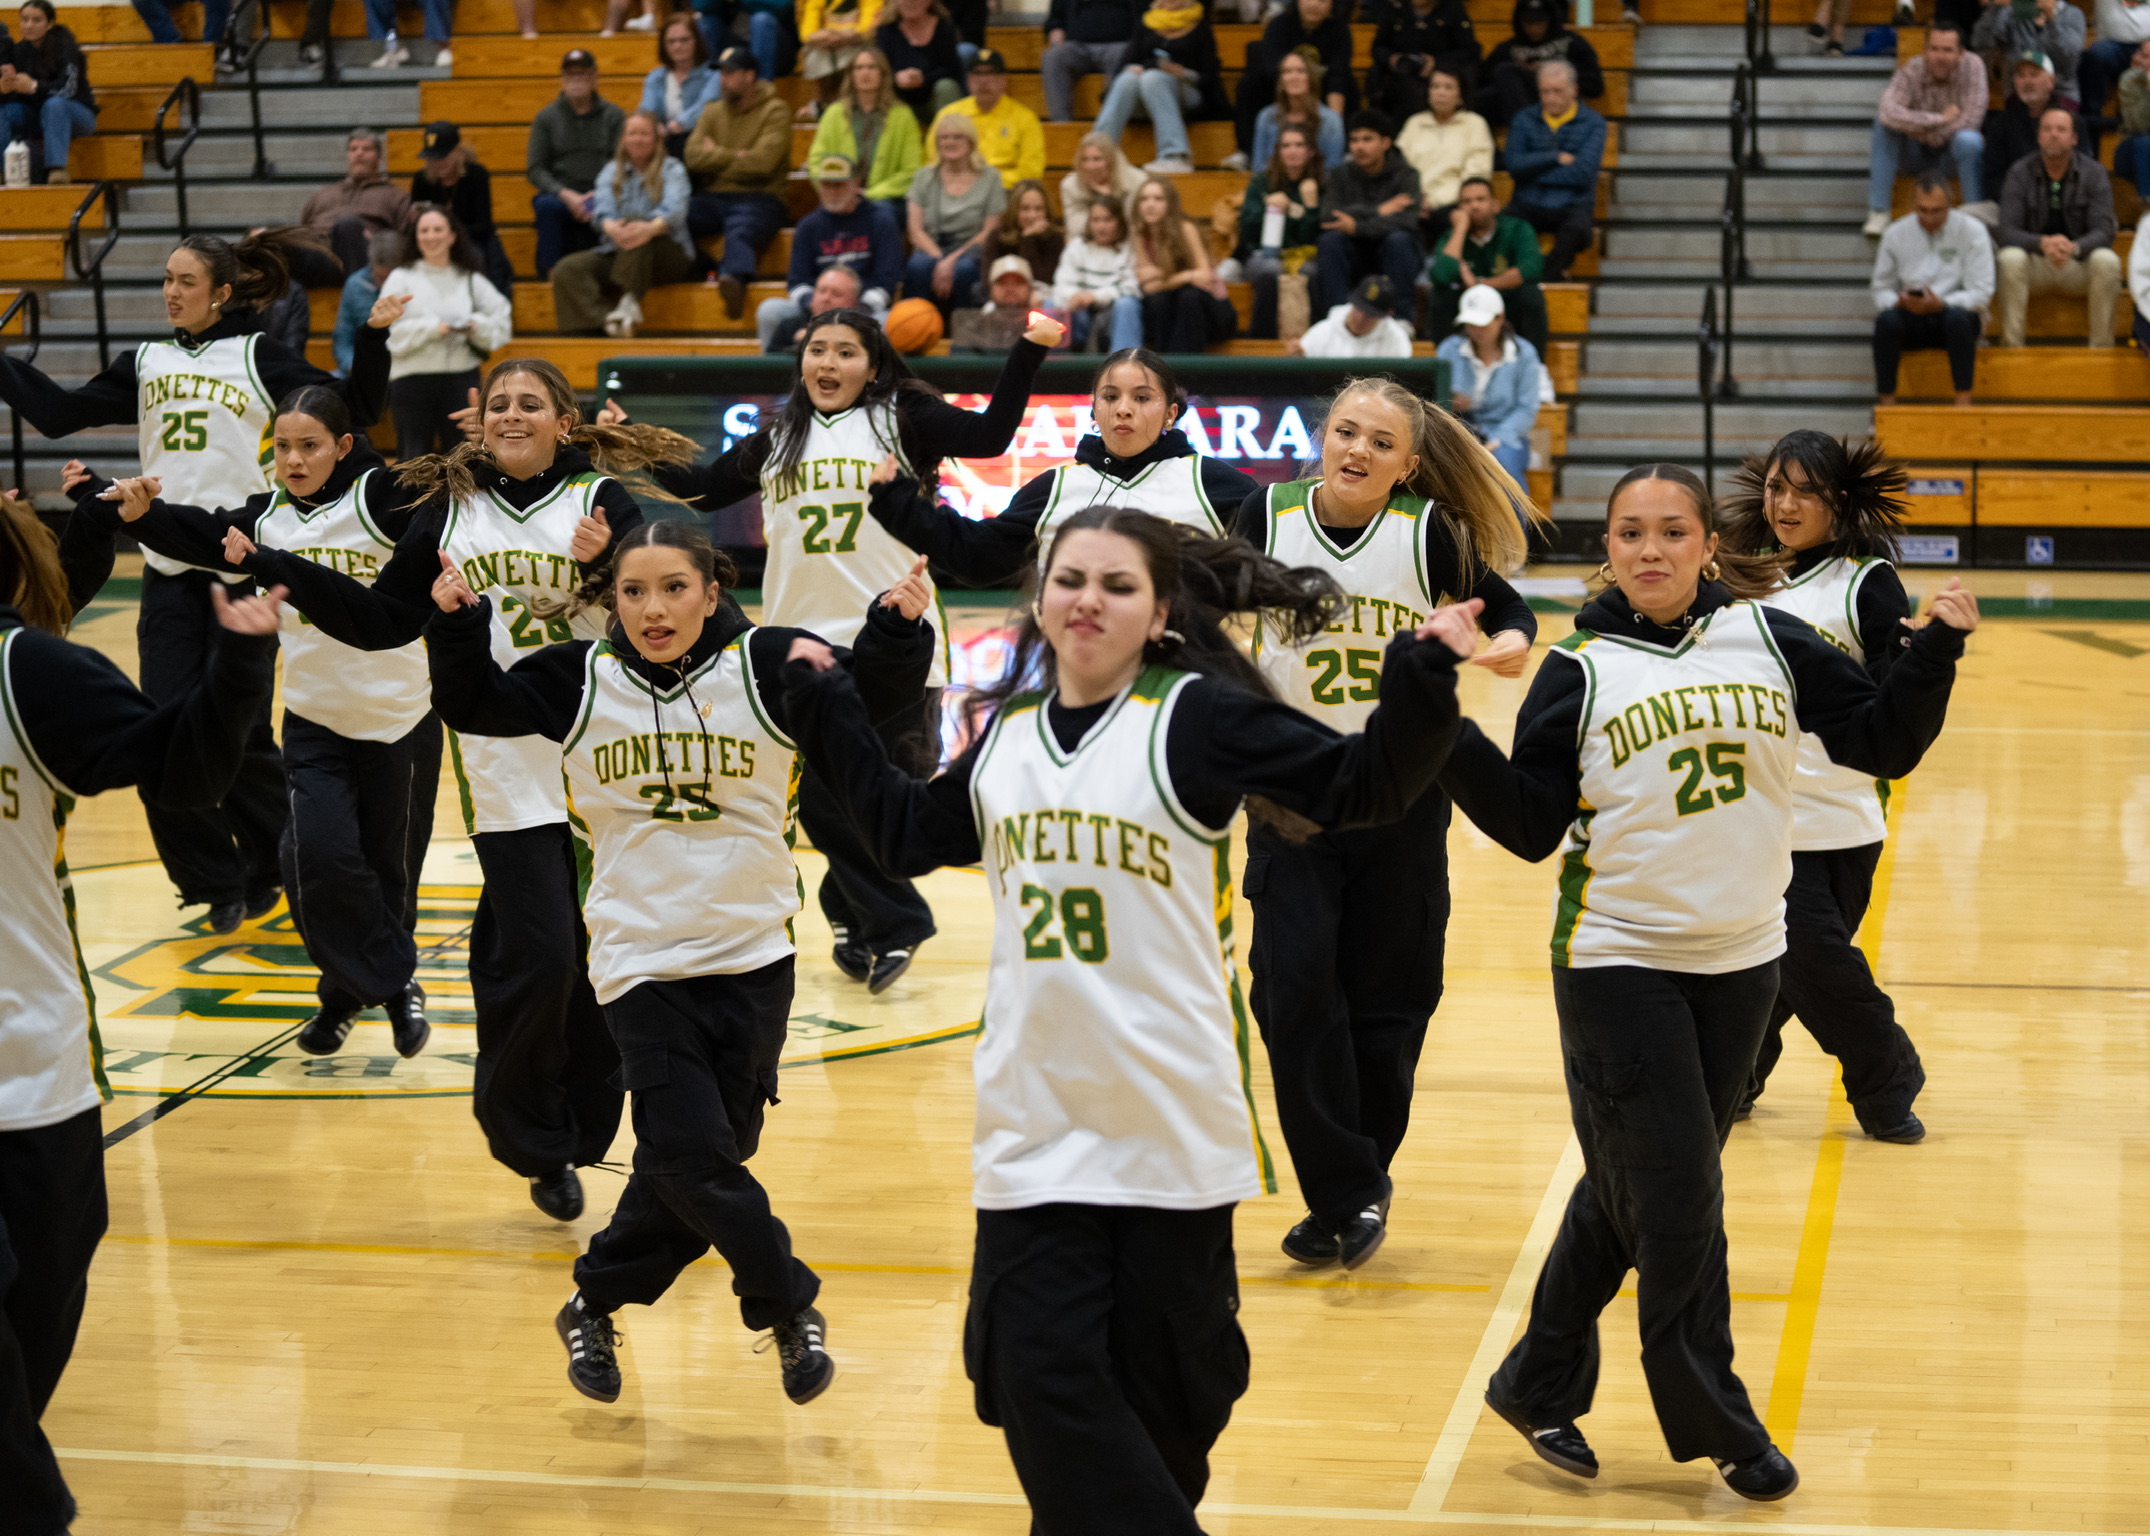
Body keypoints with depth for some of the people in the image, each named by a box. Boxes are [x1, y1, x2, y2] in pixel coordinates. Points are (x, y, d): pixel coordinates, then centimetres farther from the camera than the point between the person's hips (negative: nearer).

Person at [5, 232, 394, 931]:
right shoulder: (146, 362, 14)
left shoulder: (257, 356, 2)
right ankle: (217, 884, 13)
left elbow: (352, 408, -2)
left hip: (244, 563, -4)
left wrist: (372, 339, -15)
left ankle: (276, 868, 21)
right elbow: (59, 412, 13)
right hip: (169, 568, 4)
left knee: (238, 730, 1)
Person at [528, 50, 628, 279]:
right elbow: (535, 169, 6)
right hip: (559, 195, 1)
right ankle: (552, 274, -36)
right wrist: (565, 194, -11)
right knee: (547, 206, -36)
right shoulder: (545, 117, 13)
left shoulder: (614, 116, 12)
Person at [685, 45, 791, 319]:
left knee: (740, 234, -39)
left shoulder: (775, 111, 1)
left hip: (758, 197, -5)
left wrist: (716, 155, 1)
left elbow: (762, 162, -12)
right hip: (712, 198, 5)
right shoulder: (713, 110, 18)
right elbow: (694, 155, 4)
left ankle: (733, 278, -69)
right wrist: (735, 156, -6)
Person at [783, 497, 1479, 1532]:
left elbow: (1360, 787, -9)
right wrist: (824, 709, 27)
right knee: (1041, 1376, -3)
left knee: (1159, 1387, 7)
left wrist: (1421, 685, -24)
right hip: (1034, 1121, 4)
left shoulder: (1200, 715, -5)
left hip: (1174, 1120, -4)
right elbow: (909, 832, 26)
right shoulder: (1006, 729, 10)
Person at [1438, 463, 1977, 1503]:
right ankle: (1716, 1425, 11)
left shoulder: (1766, 638, 2)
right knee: (1674, 1199, -3)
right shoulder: (1579, 672, -3)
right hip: (1618, 961, -3)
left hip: (1741, 958, 3)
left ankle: (1540, 1387, 27)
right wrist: (1447, 739, -19)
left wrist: (1938, 648, -12)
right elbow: (1531, 824, -7)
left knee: (1628, 1192, 12)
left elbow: (1885, 741, 2)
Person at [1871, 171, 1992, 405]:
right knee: (1886, 320, -32)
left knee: (1956, 317, -37)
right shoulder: (1896, 234, 5)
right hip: (1911, 320, 2)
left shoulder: (1971, 230, -3)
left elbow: (1981, 293, -8)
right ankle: (1887, 403, -29)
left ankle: (1963, 401, -34)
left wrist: (1941, 304, -25)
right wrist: (1900, 301, -17)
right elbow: (1881, 290, 8)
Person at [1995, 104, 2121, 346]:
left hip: (2080, 264, 0)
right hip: (2035, 263, 0)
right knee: (2009, 259, -33)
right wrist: (2043, 243, -33)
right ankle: (2011, 347, -30)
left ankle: (2102, 347, -25)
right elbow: (2005, 231, -12)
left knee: (2107, 261, -32)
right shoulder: (2021, 173, -3)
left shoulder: (2095, 173, -2)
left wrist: (2074, 247, -35)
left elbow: (2103, 232, -11)